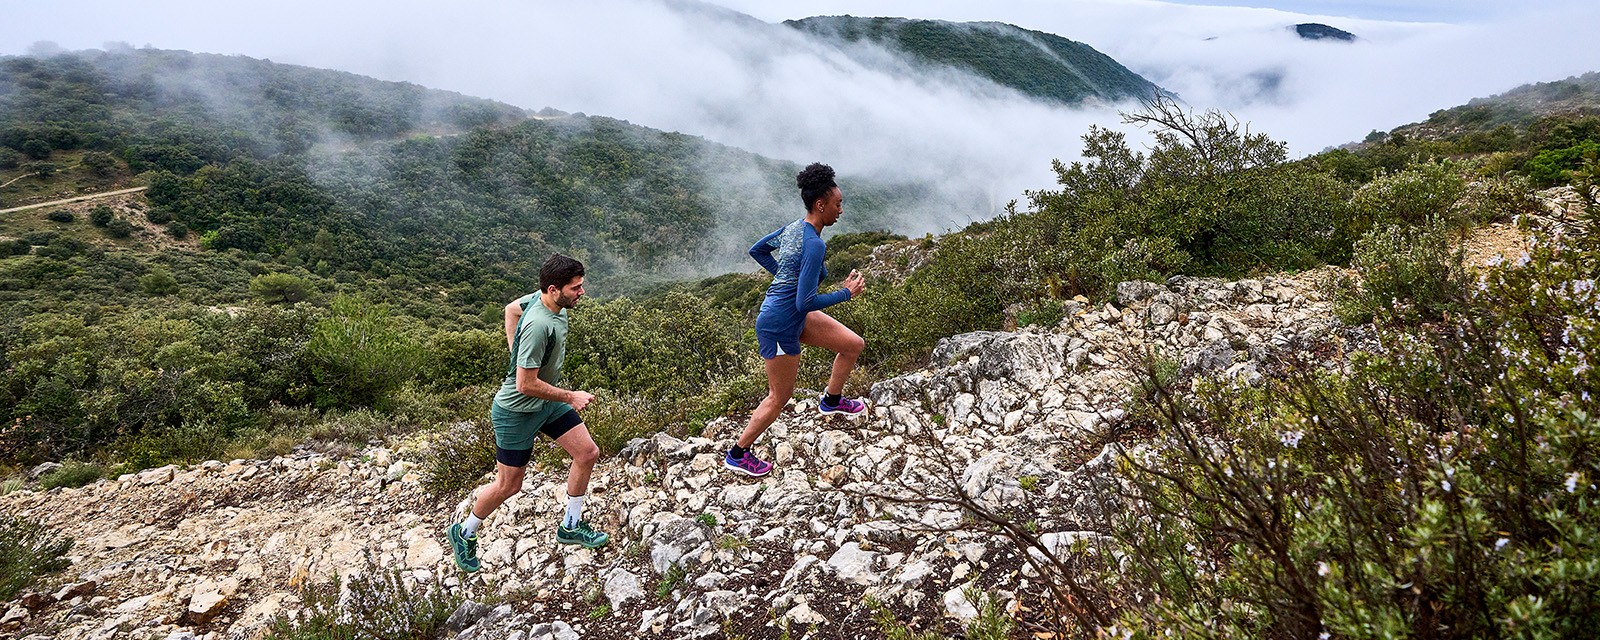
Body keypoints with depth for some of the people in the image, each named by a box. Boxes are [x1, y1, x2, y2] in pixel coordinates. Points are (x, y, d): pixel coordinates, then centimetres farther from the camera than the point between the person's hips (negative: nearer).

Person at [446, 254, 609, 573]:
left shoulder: (542, 297, -8)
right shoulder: (538, 325, -35)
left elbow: (511, 308, 14)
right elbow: (526, 385, -31)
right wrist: (570, 397, -19)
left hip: (547, 403, 9)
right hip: (517, 412, -9)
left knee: (588, 453, 7)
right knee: (508, 485, 7)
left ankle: (571, 526, 24)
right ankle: (464, 533, 33)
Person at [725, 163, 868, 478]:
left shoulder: (794, 227, 1)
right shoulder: (814, 245, -27)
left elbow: (757, 250, 16)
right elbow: (806, 302, -28)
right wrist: (847, 292, -17)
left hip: (796, 317, 9)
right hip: (780, 325, -9)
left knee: (854, 344, 14)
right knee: (779, 398, 8)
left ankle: (831, 401, 36)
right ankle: (737, 455, 25)